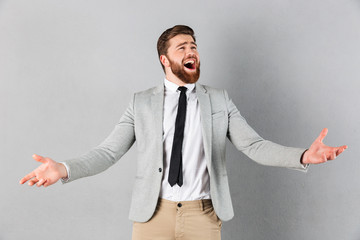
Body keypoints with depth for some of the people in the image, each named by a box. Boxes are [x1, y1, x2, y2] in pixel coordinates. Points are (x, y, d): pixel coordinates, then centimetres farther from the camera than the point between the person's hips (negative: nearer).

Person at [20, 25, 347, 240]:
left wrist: (304, 156, -19)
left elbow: (254, 146, -4)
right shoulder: (142, 103, 2)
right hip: (153, 213, 0)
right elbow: (108, 151, -2)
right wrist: (64, 169, -19)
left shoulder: (219, 101, 4)